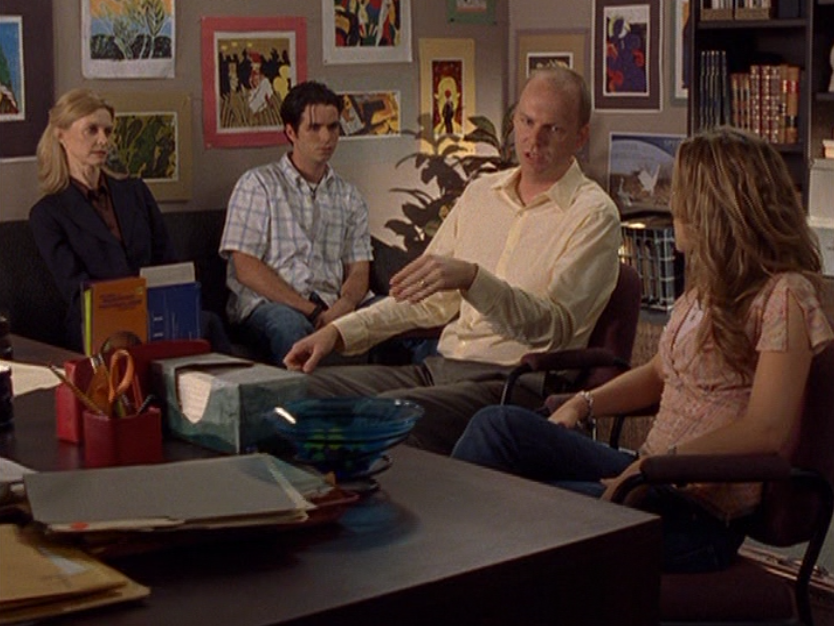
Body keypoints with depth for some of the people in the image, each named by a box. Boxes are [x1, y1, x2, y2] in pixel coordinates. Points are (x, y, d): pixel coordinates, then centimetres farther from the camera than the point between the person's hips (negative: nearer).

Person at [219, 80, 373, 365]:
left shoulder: (348, 196, 20)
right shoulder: (258, 184, 7)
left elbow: (358, 269, 11)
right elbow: (246, 269, -3)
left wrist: (343, 305, -14)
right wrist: (311, 310, -13)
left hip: (330, 307, 3)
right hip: (266, 304, -3)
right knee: (290, 325, -39)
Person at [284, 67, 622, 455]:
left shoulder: (593, 214, -3)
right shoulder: (481, 193, 18)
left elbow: (553, 327, -16)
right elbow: (429, 298, 23)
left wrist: (471, 278, -31)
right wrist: (340, 332, 12)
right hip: (440, 367, 7)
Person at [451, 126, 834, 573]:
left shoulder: (784, 296, -13)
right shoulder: (708, 286, 16)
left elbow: (766, 430, -21)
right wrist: (584, 404, 8)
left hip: (703, 513, -8)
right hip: (651, 474, 8)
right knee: (498, 426, -10)